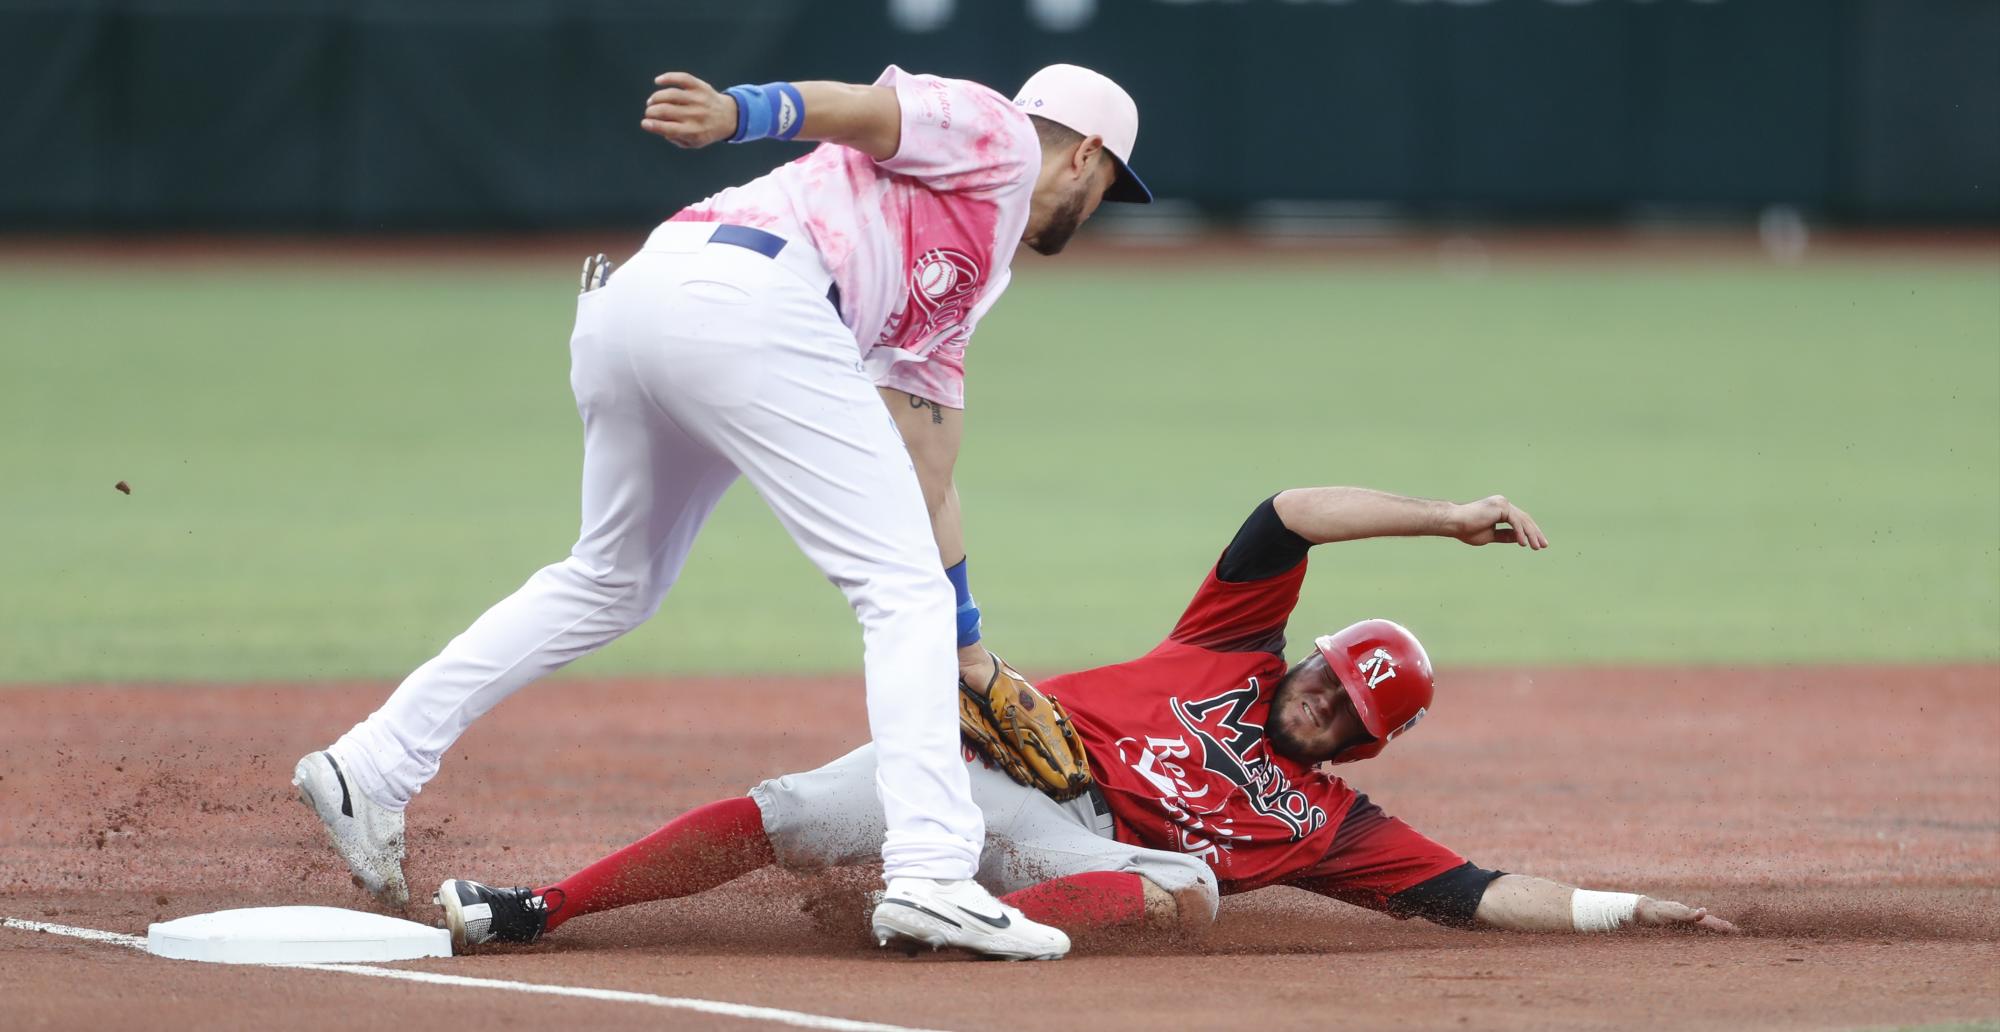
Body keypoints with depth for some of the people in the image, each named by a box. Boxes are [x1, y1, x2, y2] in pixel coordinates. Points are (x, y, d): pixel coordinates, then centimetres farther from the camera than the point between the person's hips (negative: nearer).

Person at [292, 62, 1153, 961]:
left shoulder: (961, 283, 38)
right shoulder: (994, 137, 16)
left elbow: (925, 484, 38)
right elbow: (863, 110, -5)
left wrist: (970, 651, 38)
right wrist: (740, 113, -24)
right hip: (744, 294, -9)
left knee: (610, 583, 26)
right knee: (903, 587, -7)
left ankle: (372, 767, 26)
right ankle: (930, 872, -18)